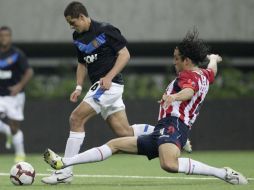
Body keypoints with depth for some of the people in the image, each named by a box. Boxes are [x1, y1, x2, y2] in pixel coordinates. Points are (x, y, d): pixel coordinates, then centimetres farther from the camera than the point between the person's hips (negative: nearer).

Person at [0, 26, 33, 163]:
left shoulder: (17, 54, -9)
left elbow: (29, 72, -13)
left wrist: (20, 85, -27)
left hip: (14, 95, -3)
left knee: (14, 127, -1)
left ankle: (20, 154, 17)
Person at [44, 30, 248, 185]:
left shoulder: (189, 75, -6)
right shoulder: (205, 75, 22)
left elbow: (189, 91, -29)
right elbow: (212, 69, 47)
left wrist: (174, 96, -51)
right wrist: (213, 58, 70)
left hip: (173, 124, -11)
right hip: (161, 133, 11)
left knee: (169, 164, -42)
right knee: (115, 144, 11)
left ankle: (224, 174, -28)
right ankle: (64, 163, 10)